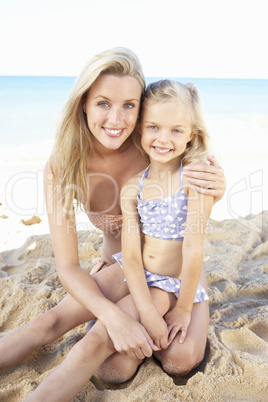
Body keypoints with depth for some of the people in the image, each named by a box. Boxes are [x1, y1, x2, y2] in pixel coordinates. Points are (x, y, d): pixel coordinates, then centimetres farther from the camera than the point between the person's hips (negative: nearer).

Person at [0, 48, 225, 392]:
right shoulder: (62, 169, -20)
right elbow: (67, 266, -19)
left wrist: (214, 192, -28)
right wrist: (112, 315, -36)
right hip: (124, 270, 0)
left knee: (180, 359, -18)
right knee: (48, 324, -17)